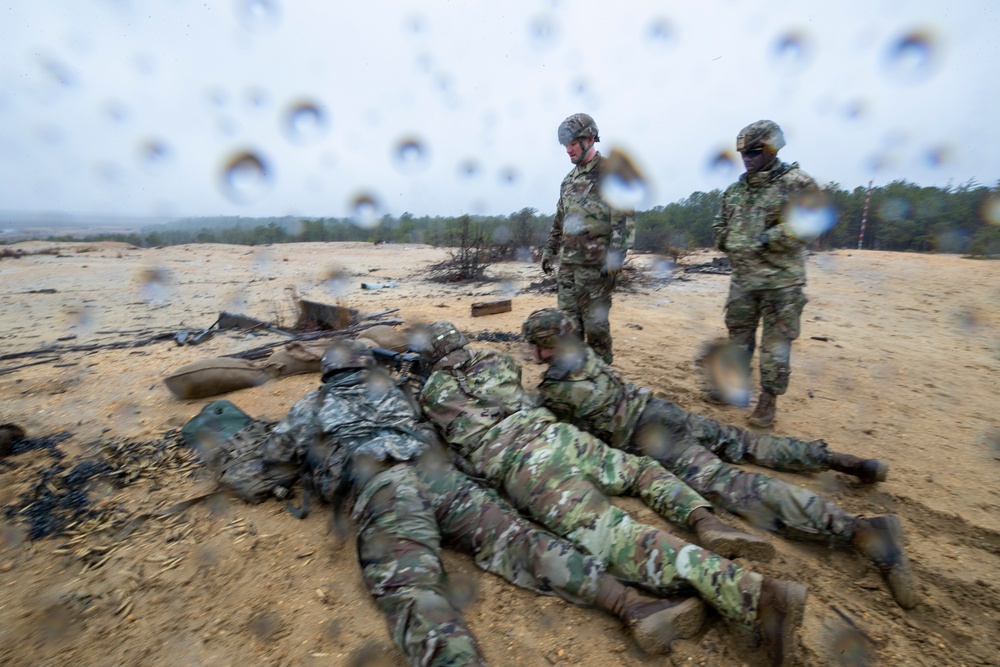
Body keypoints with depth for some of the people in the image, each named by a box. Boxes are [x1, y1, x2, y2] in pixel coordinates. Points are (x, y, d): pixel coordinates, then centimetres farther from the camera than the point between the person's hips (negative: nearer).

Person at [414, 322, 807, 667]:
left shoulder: (432, 391, 17)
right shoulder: (494, 360, 26)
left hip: (519, 467, -5)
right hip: (553, 433, 5)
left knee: (616, 538, -19)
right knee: (642, 470, 27)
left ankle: (757, 593, -35)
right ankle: (705, 522, 2)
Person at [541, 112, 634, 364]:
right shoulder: (569, 179, 18)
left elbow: (624, 219, -12)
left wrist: (615, 256, -21)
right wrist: (549, 250, 20)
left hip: (596, 264, -7)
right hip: (567, 262, 7)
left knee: (595, 322, -3)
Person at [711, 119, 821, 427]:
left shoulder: (797, 183, -6)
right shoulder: (735, 189, 11)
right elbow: (719, 225, 19)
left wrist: (764, 240, -17)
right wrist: (731, 245, 3)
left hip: (780, 280, -6)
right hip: (742, 278, 6)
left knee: (776, 342, 2)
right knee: (738, 335, 15)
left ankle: (769, 398, 14)